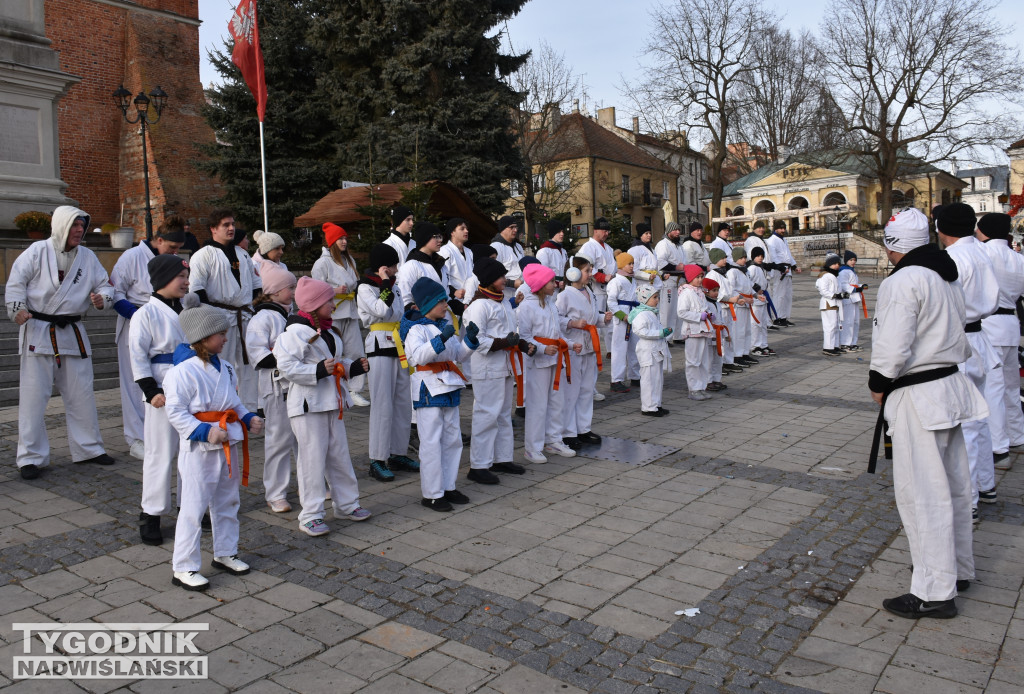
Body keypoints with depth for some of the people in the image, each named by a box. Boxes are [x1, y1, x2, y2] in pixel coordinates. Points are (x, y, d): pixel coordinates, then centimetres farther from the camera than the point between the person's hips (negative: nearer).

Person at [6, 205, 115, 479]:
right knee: (34, 395, -3)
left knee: (82, 393, 9)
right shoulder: (37, 251, -3)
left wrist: (102, 298, -11)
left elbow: (105, 285, 10)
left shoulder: (87, 256, 7)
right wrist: (18, 308, -16)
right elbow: (16, 281, -4)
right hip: (37, 331, -4)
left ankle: (88, 448, 22)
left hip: (72, 332, 4)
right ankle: (31, 457, 7)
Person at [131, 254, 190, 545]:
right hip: (164, 395, -6)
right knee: (161, 453, 1)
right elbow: (138, 356, -11)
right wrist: (151, 392, -16)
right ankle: (151, 515, 14)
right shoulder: (146, 314, -8)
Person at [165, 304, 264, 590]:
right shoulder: (183, 371, -18)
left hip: (229, 445, 8)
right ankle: (184, 568, 11)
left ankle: (225, 553, 34)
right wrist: (204, 431, -27)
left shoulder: (224, 367, 8)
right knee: (194, 508, -1)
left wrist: (248, 418, 2)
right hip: (199, 449, -8)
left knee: (227, 502, 18)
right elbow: (175, 412, -19)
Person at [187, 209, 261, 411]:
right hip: (221, 317, -6)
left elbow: (256, 283, 24)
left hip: (245, 316, 6)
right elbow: (196, 288, -10)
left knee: (249, 363, 9)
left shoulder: (242, 254, 18)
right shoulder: (204, 255, -3)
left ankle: (251, 408, 17)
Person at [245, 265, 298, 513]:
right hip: (277, 386, -7)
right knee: (279, 439, -1)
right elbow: (257, 354, -18)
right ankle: (275, 494, 11)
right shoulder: (262, 318, -9)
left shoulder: (291, 315, 16)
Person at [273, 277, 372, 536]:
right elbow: (287, 366, -21)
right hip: (308, 405, -9)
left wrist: (353, 367, 9)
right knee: (312, 459, -4)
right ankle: (310, 516, 6)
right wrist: (319, 370, -29)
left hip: (332, 403, 9)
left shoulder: (327, 332, 16)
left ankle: (346, 504, 28)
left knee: (339, 455, 15)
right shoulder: (296, 332, -13)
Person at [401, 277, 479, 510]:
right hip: (429, 391, -8)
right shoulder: (416, 329, -10)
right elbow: (419, 355, -26)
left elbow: (458, 355, 17)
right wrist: (440, 339, -35)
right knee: (431, 443, -3)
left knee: (453, 440, 13)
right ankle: (431, 494, 6)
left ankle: (448, 487, 26)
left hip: (449, 390, 8)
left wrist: (470, 339, 0)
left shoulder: (444, 326, 13)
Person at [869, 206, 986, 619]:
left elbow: (893, 348, -22)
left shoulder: (902, 282, -17)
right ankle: (958, 569, 34)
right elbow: (958, 334, 20)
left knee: (922, 493, -3)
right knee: (953, 485, 19)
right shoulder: (947, 276, 12)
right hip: (951, 384, 10)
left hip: (917, 398, -10)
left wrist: (878, 384, -7)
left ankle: (934, 592, 4)